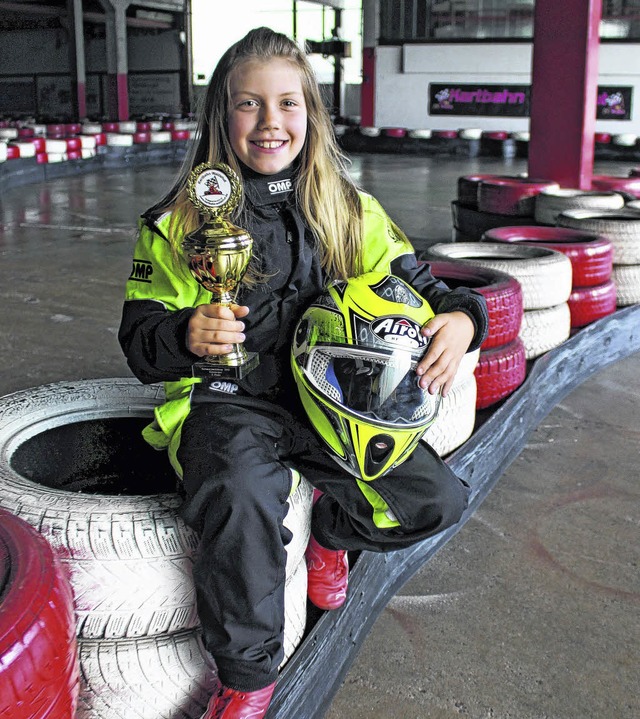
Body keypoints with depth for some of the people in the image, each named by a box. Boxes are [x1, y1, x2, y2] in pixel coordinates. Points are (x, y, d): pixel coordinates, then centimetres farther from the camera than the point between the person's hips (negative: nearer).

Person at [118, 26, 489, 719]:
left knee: (440, 497, -10)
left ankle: (331, 528, 24)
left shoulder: (351, 214, 8)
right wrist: (186, 334, -22)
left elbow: (414, 283, 9)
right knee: (242, 501, -35)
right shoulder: (180, 223, 1)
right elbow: (139, 337, 2)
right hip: (227, 403, -3)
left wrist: (460, 317, -15)